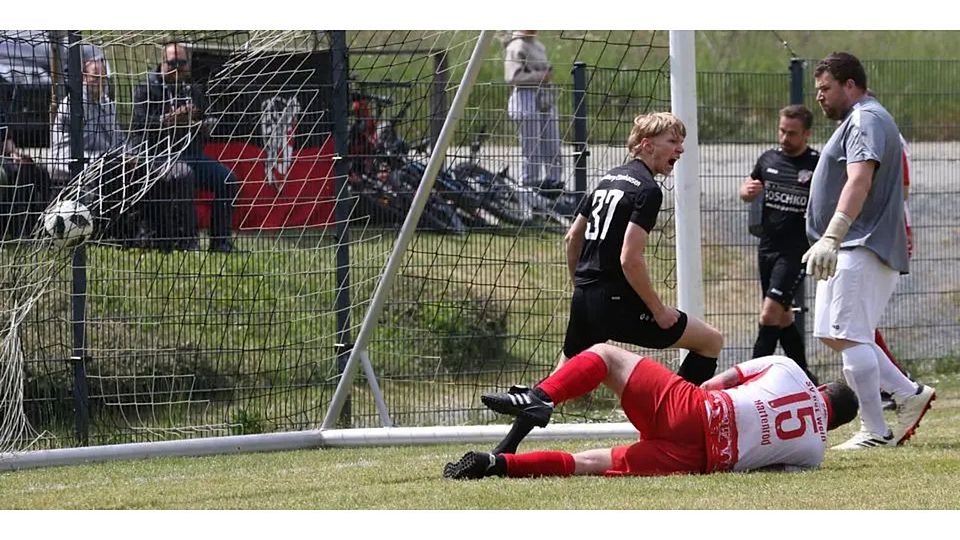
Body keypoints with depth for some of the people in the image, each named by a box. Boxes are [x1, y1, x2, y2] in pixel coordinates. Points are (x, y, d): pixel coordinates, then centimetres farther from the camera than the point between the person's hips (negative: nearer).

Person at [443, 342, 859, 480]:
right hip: (708, 458, 1)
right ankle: (501, 464, -23)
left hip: (691, 411, -1)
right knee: (587, 464, 3)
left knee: (605, 356, 16)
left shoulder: (786, 370, 13)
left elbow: (714, 385, 13)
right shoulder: (814, 451, 13)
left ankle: (539, 398, -15)